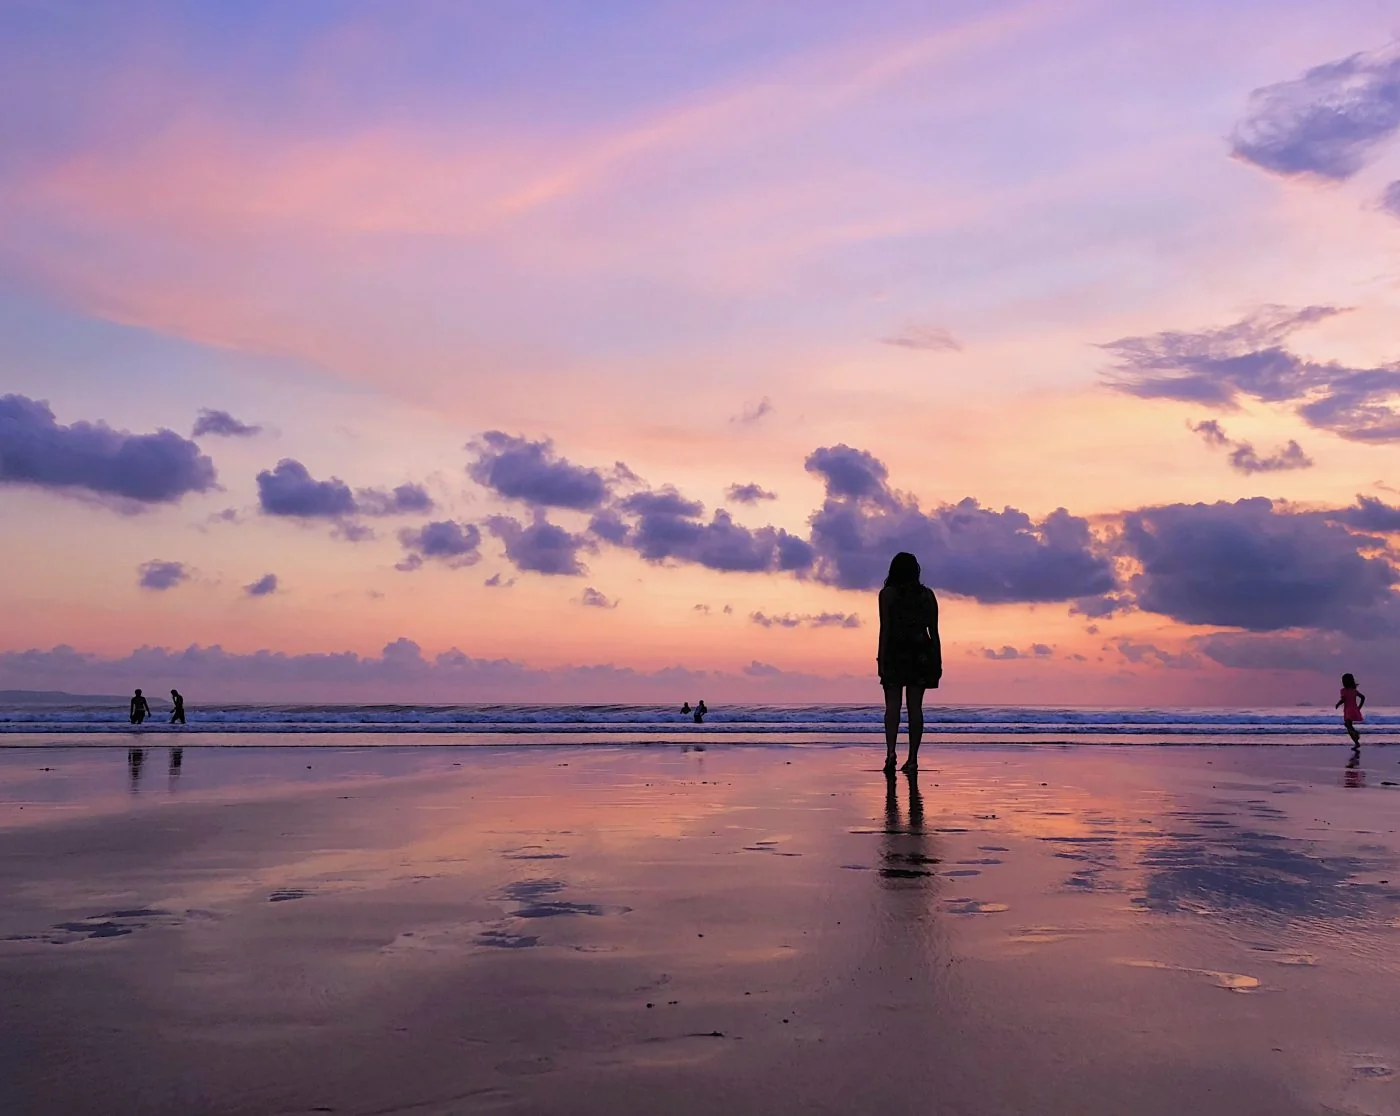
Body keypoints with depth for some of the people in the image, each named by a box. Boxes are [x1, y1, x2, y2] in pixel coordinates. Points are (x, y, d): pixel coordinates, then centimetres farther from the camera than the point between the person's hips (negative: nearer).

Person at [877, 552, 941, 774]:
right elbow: (934, 631, 6)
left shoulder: (887, 594, 0)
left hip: (895, 654, -2)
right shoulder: (927, 595, 8)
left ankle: (891, 751, -18)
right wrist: (938, 661, 10)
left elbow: (885, 628, -7)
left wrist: (881, 658, -6)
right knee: (915, 706, 5)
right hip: (921, 655, 2)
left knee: (892, 704, 0)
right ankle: (912, 758, 3)